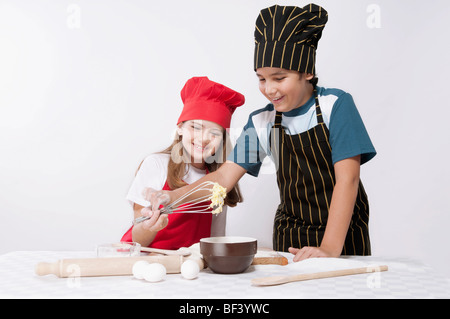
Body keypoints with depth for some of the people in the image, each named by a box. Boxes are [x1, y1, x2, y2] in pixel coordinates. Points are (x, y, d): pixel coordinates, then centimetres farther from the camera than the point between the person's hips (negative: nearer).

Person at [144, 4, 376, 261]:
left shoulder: (336, 105, -14)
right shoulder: (261, 122, -3)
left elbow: (347, 177, -19)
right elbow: (225, 177, -4)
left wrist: (329, 248, -26)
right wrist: (172, 197, -19)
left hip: (345, 234, -2)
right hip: (291, 237, 3)